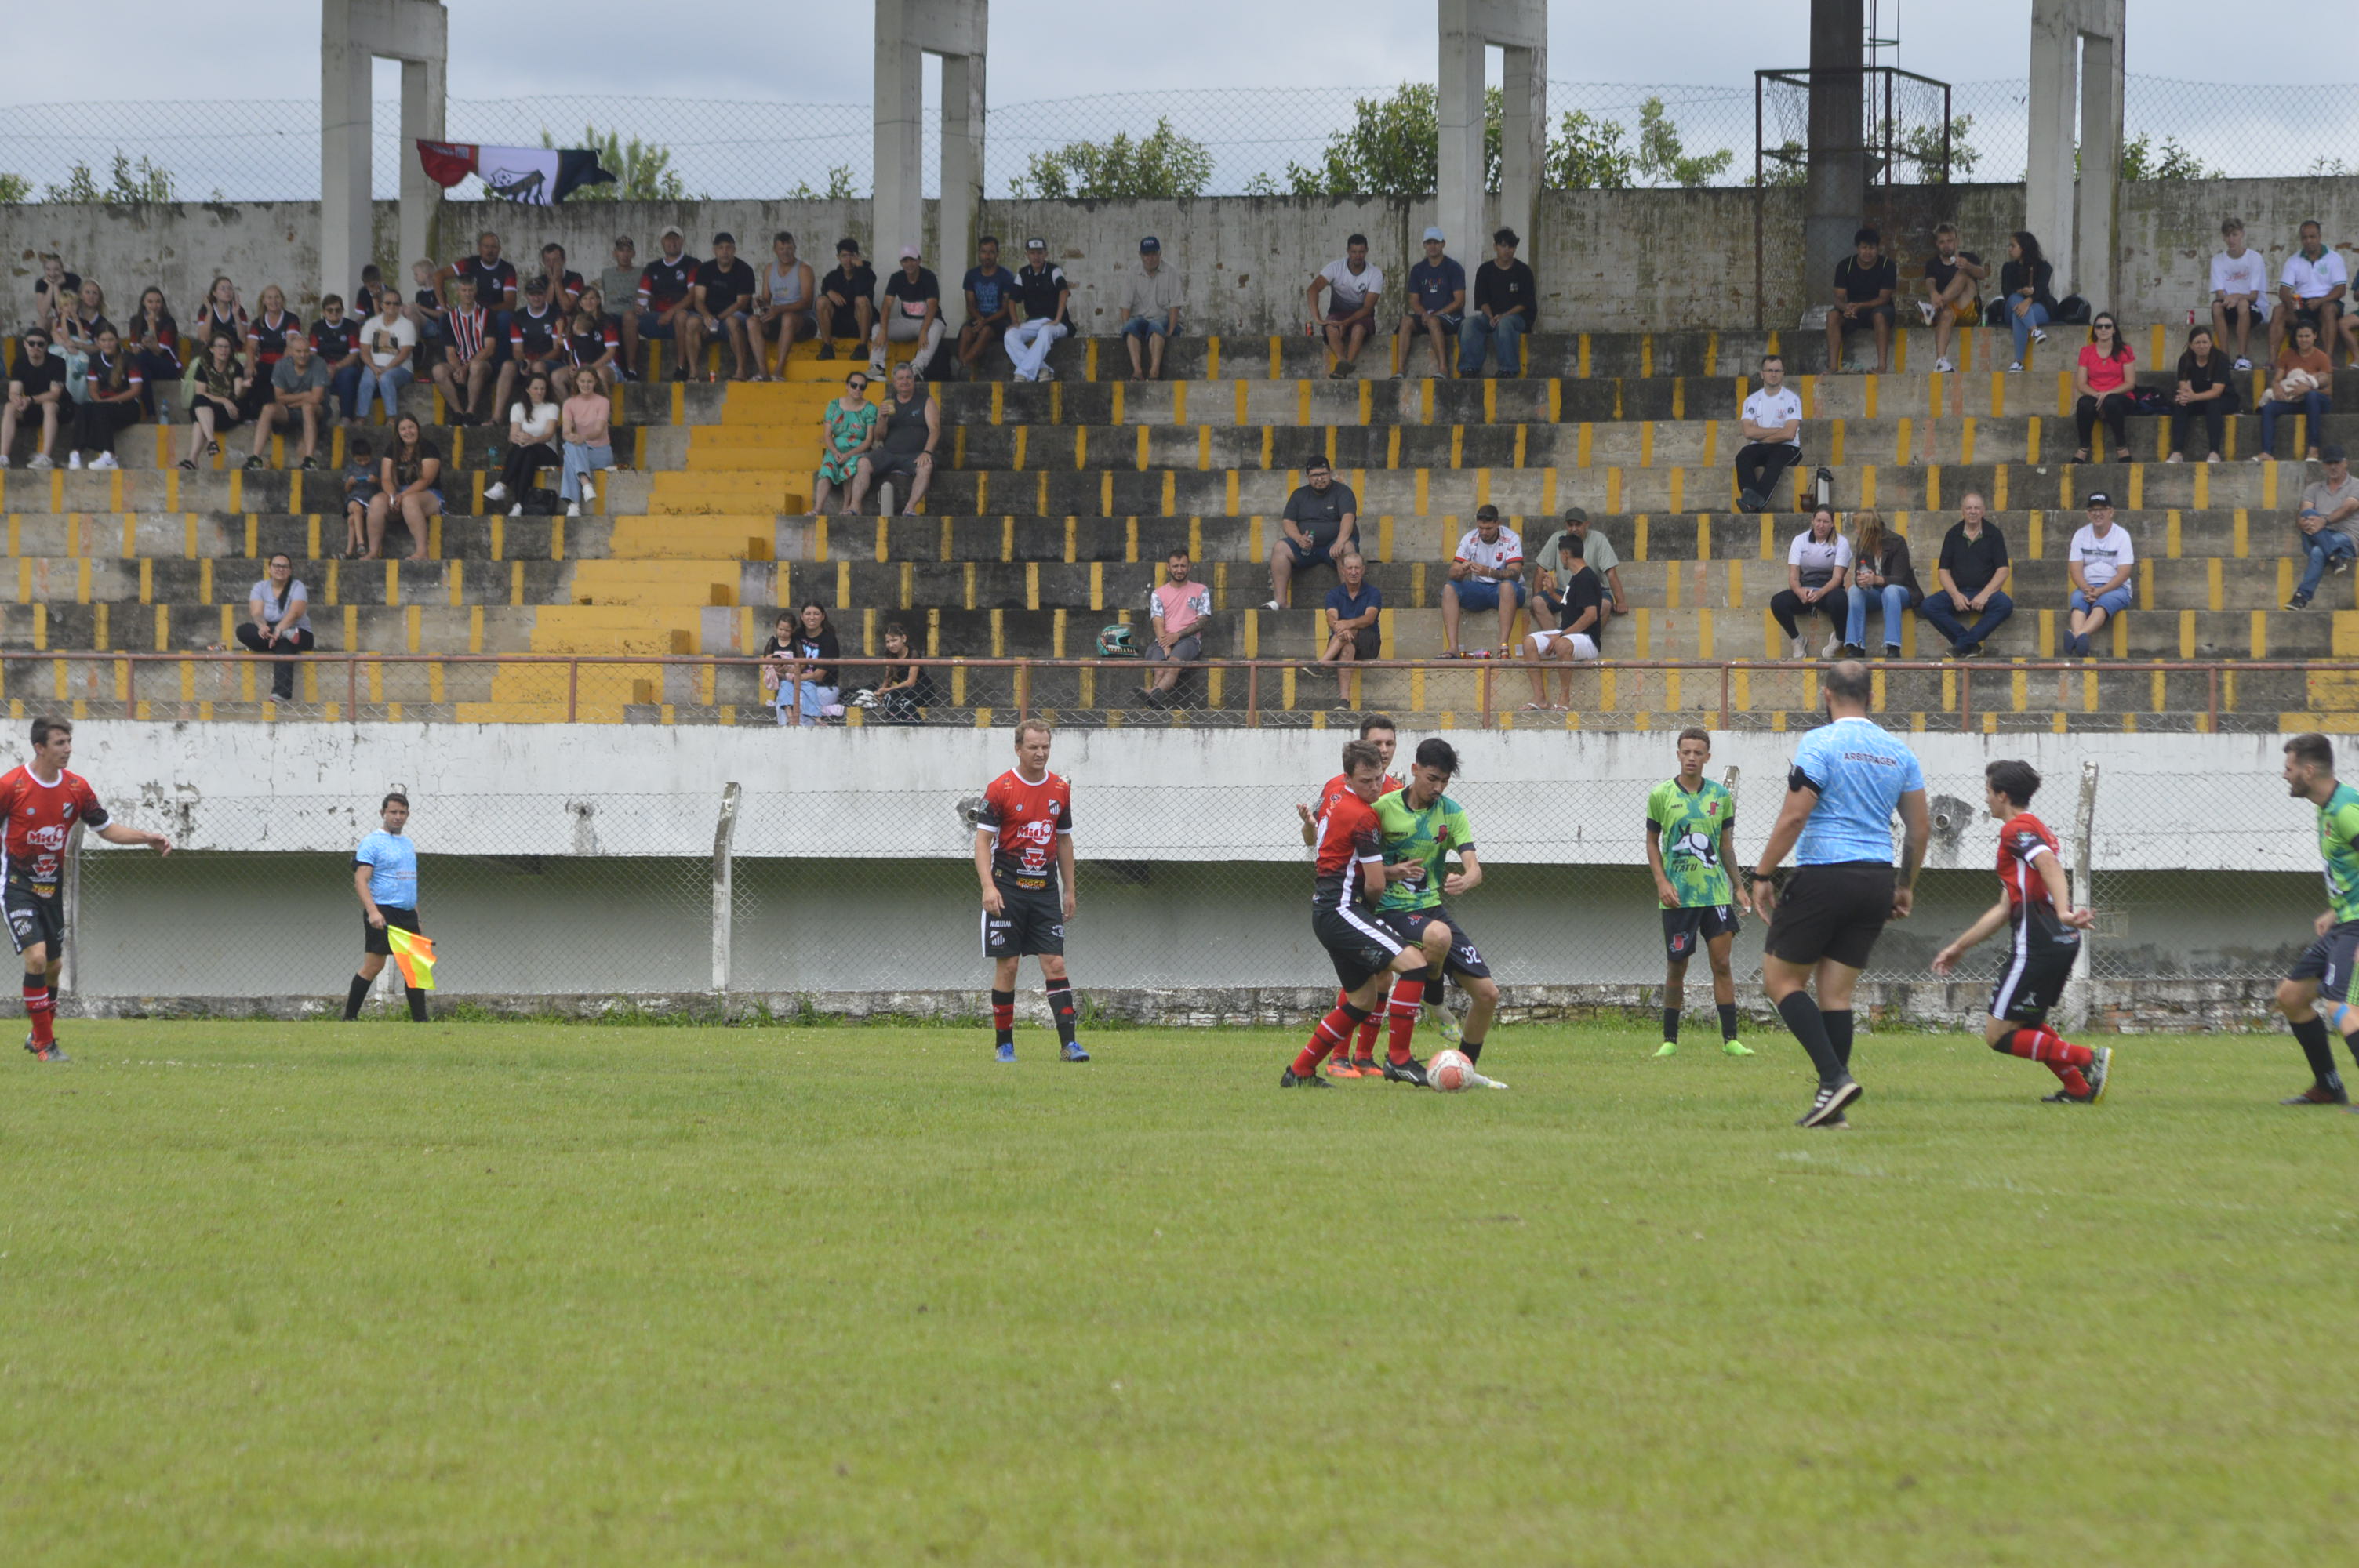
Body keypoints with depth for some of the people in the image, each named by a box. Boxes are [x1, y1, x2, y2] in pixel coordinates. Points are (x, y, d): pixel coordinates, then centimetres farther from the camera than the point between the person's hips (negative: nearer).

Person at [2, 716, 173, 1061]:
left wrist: (147, 837, -4)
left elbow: (105, 827, 8)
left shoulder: (76, 788, 0)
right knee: (36, 957, -19)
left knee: (53, 965, 12)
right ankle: (44, 1045, -12)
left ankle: (38, 1037, 32)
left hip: (51, 887, 6)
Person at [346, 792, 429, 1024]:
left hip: (407, 915, 8)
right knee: (373, 966, -9)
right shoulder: (372, 843, -6)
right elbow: (361, 881, -15)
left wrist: (417, 918, 24)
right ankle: (349, 1018, -2)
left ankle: (419, 1019, 7)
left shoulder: (408, 845, 19)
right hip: (382, 913, -8)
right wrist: (372, 911, -28)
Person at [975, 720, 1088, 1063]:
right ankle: (1004, 1044, 9)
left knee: (1055, 964, -5)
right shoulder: (1001, 789, -6)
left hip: (1045, 889, 3)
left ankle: (1068, 1042, -8)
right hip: (1008, 888, -3)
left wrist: (1069, 890, 16)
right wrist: (988, 886, -19)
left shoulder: (1060, 789, 8)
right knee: (1007, 966, -1)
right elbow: (983, 840, -7)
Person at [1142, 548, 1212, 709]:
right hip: (1163, 640, 2)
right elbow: (1158, 623, 5)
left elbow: (1203, 621, 5)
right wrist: (1166, 648, -14)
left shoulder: (1200, 591, 16)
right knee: (1159, 670, -32)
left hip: (1189, 639, -2)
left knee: (1174, 663, -38)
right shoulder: (1158, 593, 18)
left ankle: (1154, 695, -63)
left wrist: (1178, 635, -9)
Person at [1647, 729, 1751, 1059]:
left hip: (1716, 892, 1)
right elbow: (1652, 842, 6)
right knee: (1676, 968, 2)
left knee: (1722, 962, -4)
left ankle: (1730, 1039, -2)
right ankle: (1670, 1040, 12)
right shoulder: (1662, 795, 1)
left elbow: (1727, 845, 14)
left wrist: (1737, 886, 13)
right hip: (1678, 895, -1)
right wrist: (1661, 881, -6)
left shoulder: (1721, 796, 6)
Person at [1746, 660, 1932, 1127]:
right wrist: (1906, 887, 23)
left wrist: (1763, 875, -7)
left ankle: (1835, 1076, -11)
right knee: (1836, 991, 9)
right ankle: (1832, 1106, 3)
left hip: (1824, 877, -6)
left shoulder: (1819, 744, -8)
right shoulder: (1898, 752, 10)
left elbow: (1793, 817, -14)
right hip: (1877, 879, 6)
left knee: (1781, 977, 4)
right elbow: (1920, 827, 12)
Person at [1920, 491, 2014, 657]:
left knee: (2005, 605, -35)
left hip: (1985, 592, -2)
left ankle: (1963, 644, -28)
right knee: (1928, 606, -26)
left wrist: (1984, 595, -16)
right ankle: (1972, 646, -27)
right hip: (1957, 592, 2)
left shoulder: (1993, 534, 3)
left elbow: (2003, 570, -3)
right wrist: (1955, 595, -12)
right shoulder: (1953, 535, 9)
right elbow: (1943, 571, 6)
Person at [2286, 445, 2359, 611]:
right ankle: (2336, 558, -43)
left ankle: (2303, 596, -44)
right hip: (2315, 540, 4)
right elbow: (2304, 513, 4)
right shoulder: (2314, 488, 20)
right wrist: (2302, 522, -24)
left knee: (2318, 552, -39)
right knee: (2309, 515, -31)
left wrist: (2324, 521, -31)